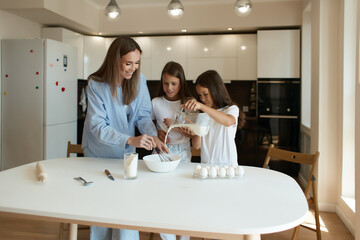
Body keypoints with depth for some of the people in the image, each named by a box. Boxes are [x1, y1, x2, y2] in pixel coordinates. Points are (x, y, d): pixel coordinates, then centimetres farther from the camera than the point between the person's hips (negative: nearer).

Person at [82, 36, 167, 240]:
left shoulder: (139, 80, -11)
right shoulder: (96, 84, -21)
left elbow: (143, 115, -7)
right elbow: (98, 127, -27)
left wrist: (153, 136, -28)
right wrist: (131, 140, -40)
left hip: (126, 154, 2)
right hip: (100, 153, -2)